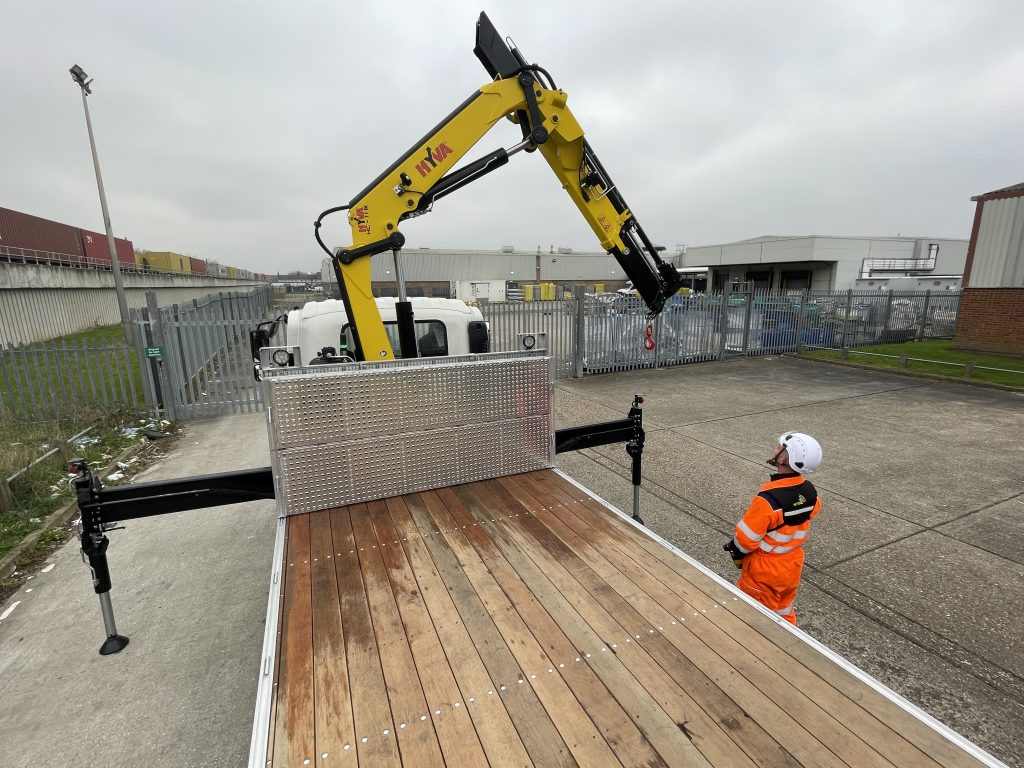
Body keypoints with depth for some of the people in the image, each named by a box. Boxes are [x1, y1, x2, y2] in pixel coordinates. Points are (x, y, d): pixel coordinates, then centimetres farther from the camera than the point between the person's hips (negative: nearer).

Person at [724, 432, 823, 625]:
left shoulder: (768, 499, -36)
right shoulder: (810, 492, -14)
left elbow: (747, 538, -25)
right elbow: (812, 514, 6)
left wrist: (736, 553, -3)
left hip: (765, 568, -6)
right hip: (793, 564, 6)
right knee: (784, 607, 28)